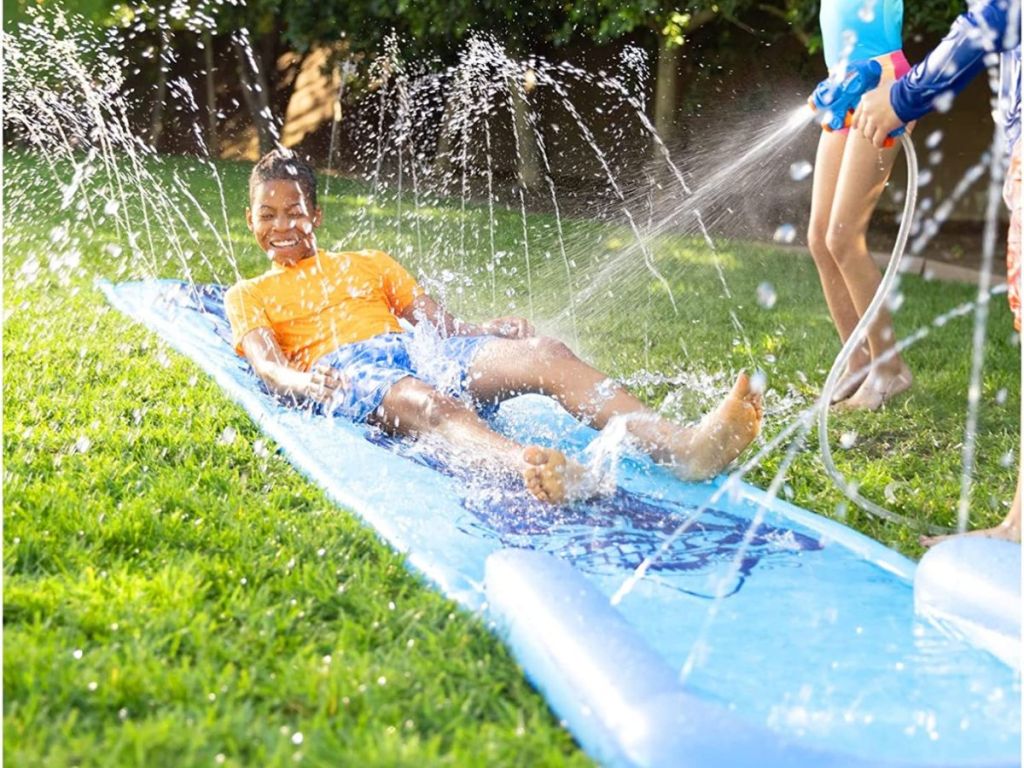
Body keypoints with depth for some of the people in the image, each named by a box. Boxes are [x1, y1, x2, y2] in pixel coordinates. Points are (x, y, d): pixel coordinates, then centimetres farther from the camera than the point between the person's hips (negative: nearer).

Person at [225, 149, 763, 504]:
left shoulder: (369, 264, 34)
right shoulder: (248, 295, 25)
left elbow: (445, 326, 22)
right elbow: (266, 364, 3)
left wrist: (491, 330, -3)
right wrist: (302, 382, -22)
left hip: (420, 351, 4)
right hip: (345, 371, -4)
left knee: (545, 353, -25)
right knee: (421, 403, -42)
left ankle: (680, 446, -48)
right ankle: (536, 469, -75)